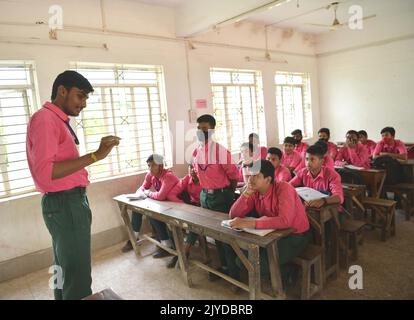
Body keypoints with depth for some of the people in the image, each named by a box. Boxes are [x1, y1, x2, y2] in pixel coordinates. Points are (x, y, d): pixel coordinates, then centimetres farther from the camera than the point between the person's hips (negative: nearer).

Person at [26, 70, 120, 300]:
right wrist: (95, 155, -27)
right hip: (64, 204, -10)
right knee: (78, 277, -2)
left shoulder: (58, 121, 15)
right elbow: (45, 172, -26)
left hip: (70, 202, 10)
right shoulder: (44, 119, -14)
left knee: (65, 271, 21)